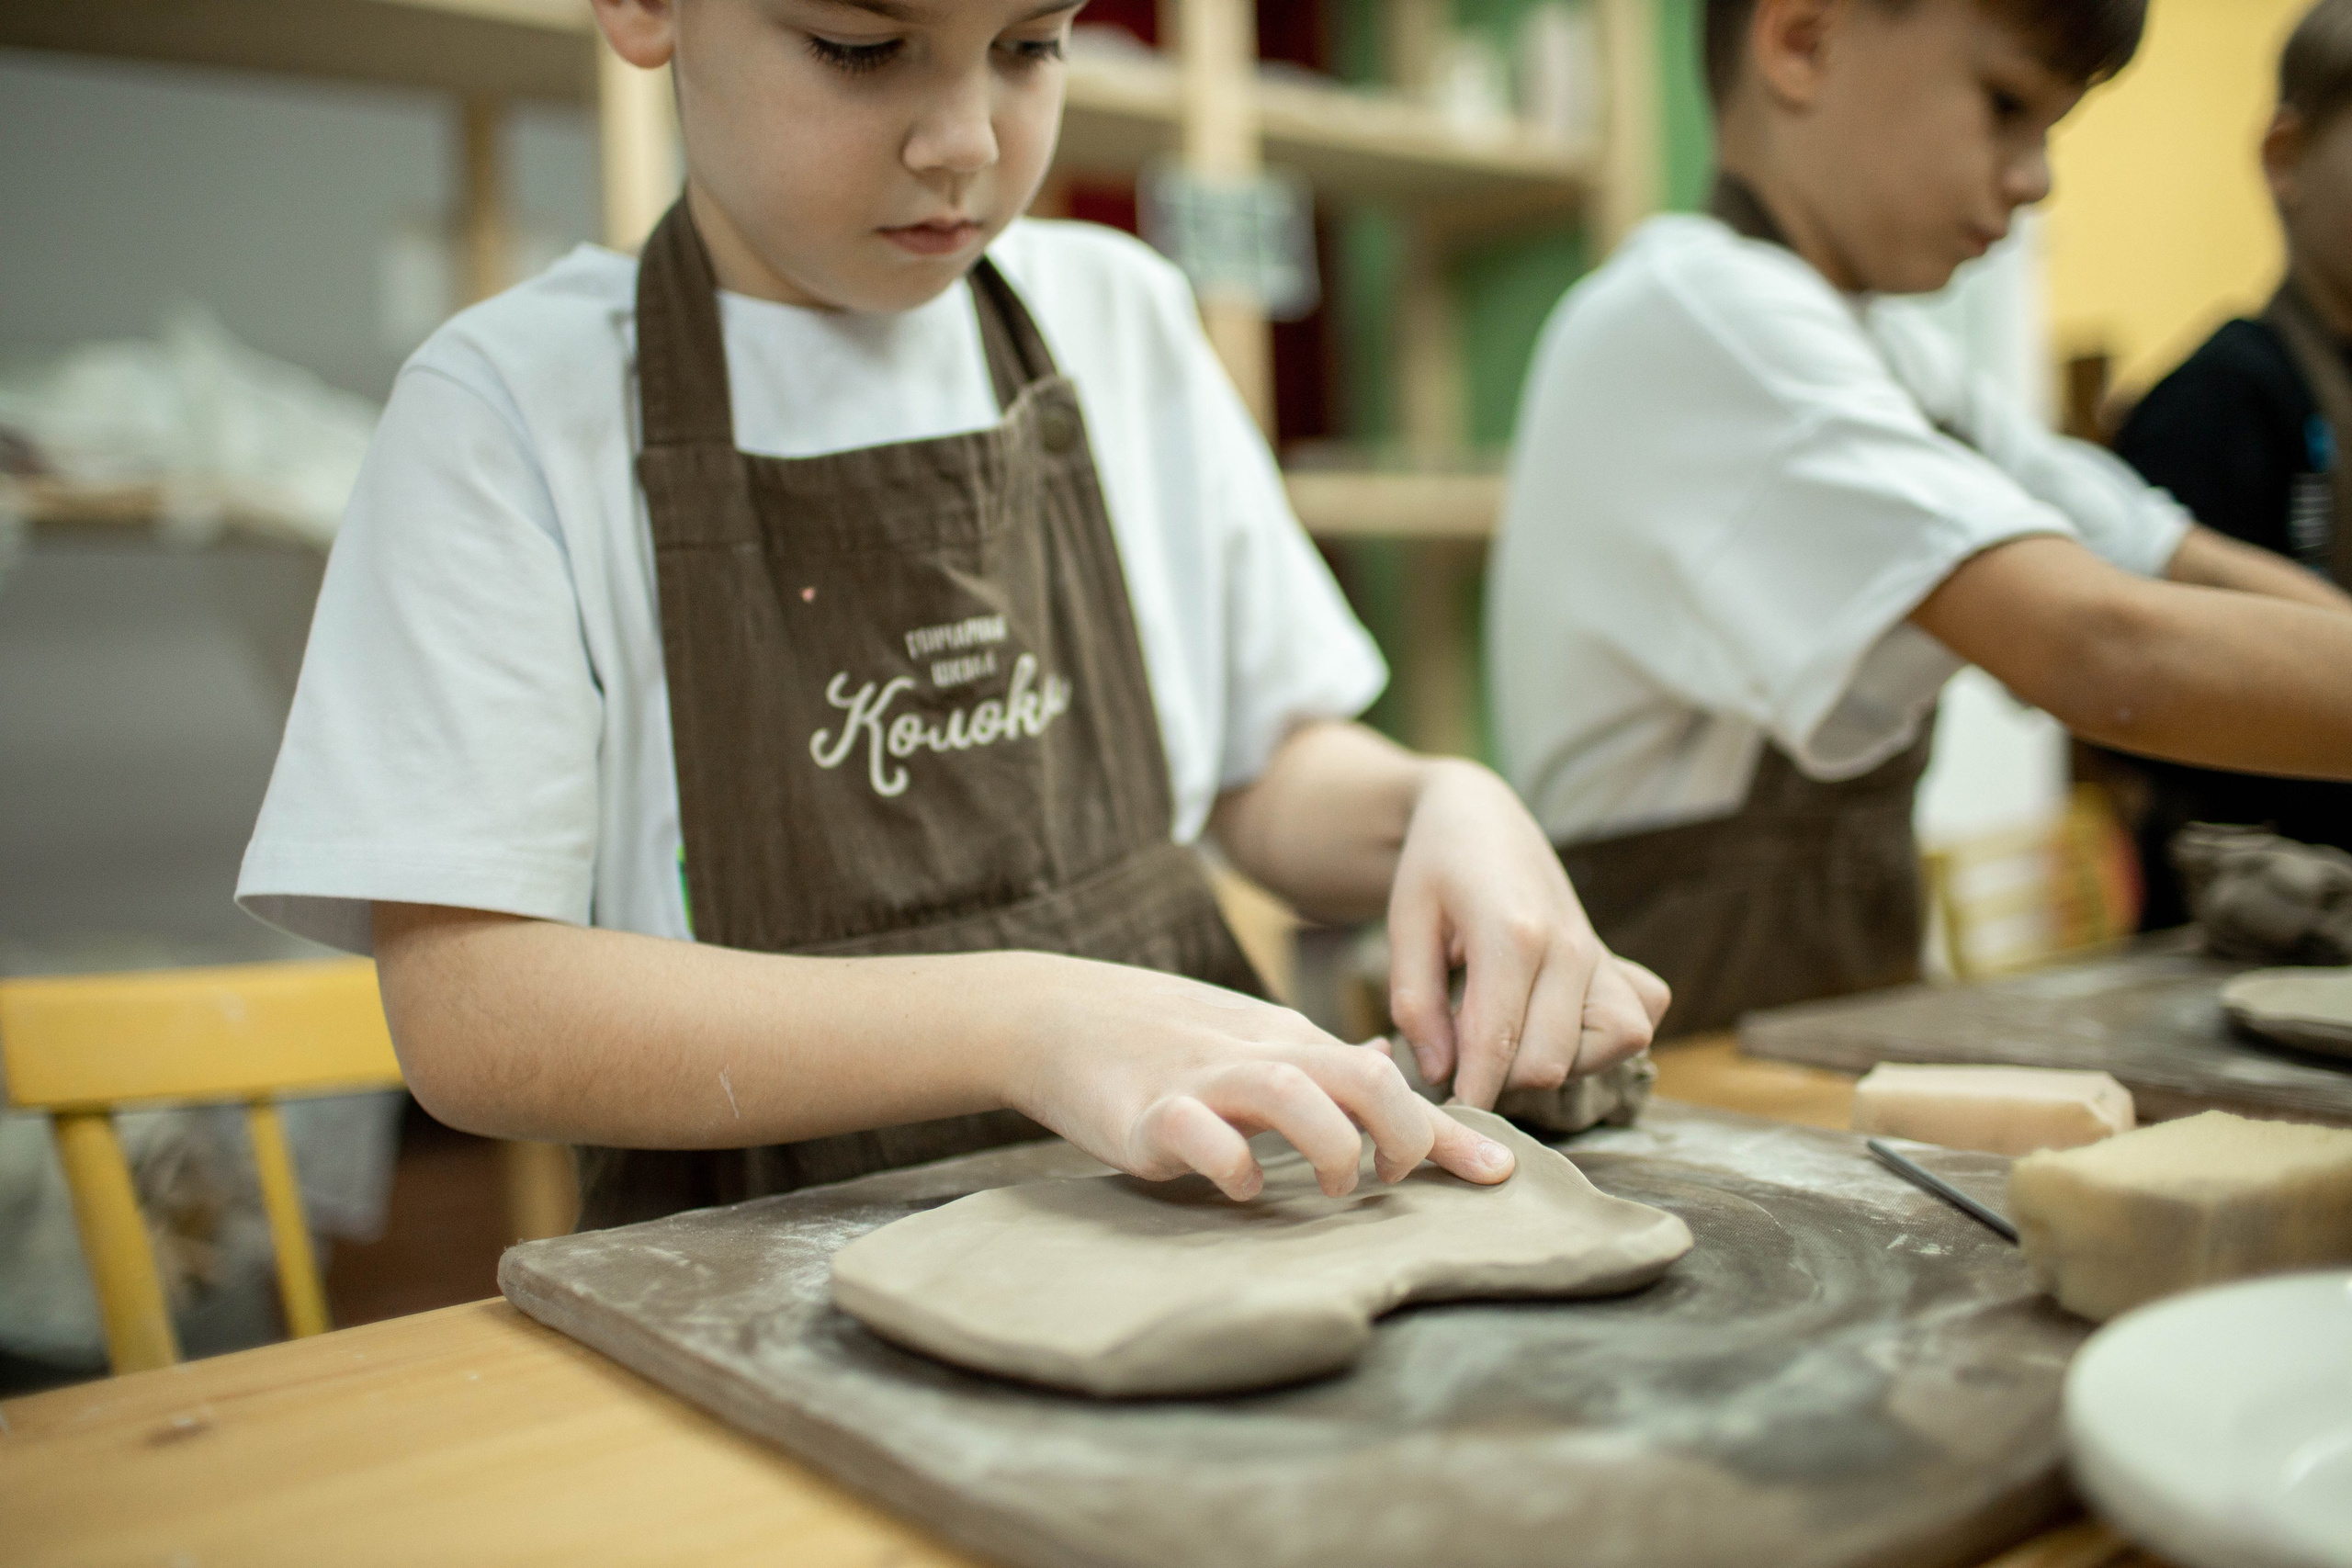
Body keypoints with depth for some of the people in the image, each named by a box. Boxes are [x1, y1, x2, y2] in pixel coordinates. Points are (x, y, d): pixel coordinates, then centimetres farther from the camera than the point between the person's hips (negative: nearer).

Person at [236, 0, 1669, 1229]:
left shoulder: (1125, 321, 7)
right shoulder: (517, 404, -6)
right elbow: (469, 1012, -14)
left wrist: (1447, 807, -8)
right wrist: (1020, 1019, -25)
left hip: (1193, 1227, 4)